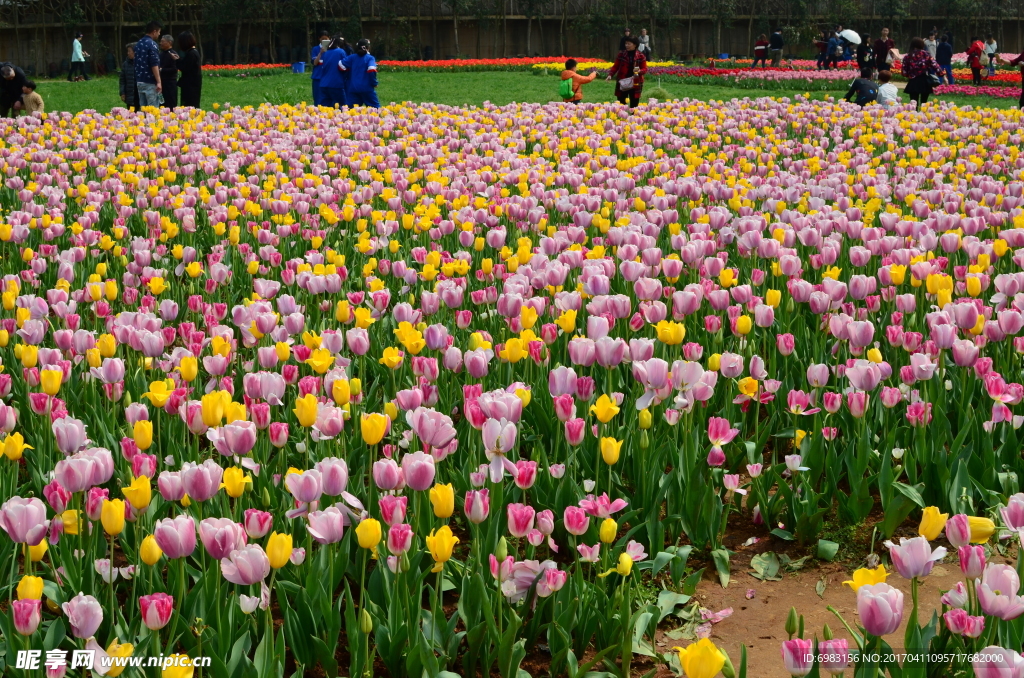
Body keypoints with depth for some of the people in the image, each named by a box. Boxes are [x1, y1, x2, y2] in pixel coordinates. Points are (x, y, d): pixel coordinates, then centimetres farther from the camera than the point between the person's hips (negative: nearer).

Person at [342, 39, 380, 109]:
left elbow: (342, 65, -1)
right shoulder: (370, 58, -5)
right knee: (375, 107, 4)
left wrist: (347, 77, 13)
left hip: (353, 87, 3)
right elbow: (372, 70, -20)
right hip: (367, 87, -3)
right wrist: (374, 83, -9)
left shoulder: (352, 57, 6)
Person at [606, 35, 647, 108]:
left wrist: (639, 71, -19)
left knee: (634, 105, 3)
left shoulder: (640, 56, 0)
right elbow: (615, 66, 4)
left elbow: (645, 69, 4)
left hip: (635, 84, -1)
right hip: (622, 83, 1)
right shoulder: (621, 54, 2)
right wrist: (610, 75, -13)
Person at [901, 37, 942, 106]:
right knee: (924, 102, 13)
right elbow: (934, 64, -5)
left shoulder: (907, 56, 2)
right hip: (925, 82, 0)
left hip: (913, 82, 0)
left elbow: (904, 72, 1)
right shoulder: (925, 54, 0)